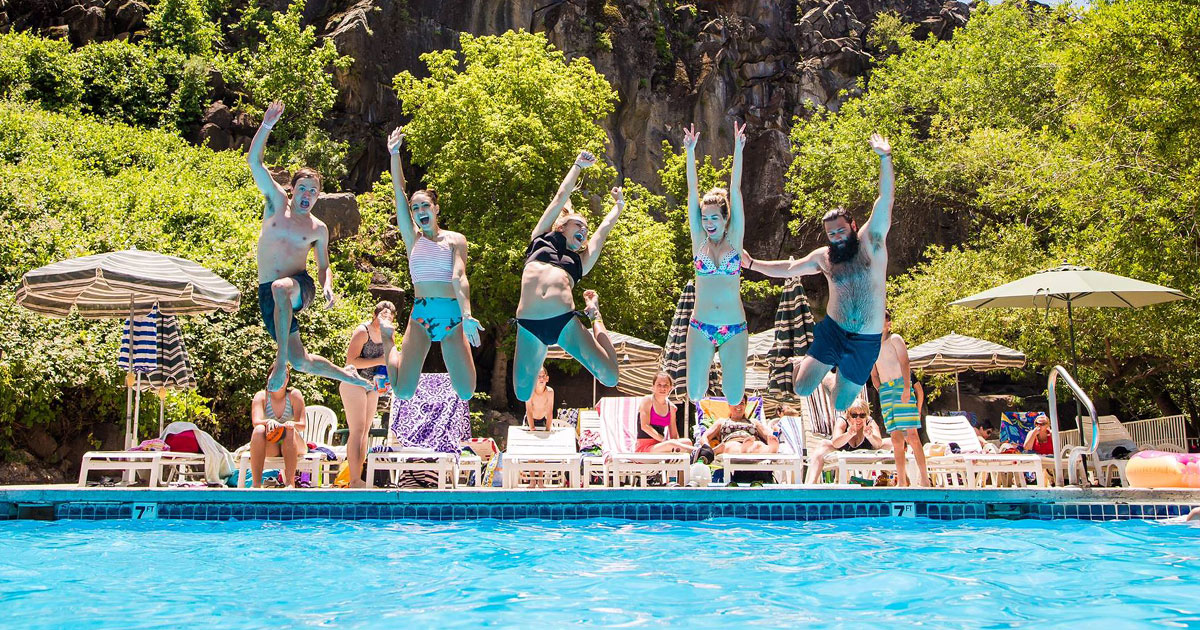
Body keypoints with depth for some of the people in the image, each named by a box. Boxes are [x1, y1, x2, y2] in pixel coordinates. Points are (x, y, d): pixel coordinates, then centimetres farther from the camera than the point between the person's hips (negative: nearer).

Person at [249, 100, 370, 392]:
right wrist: (266, 126, -9)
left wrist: (327, 287, -7)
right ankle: (345, 375, 26)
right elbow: (254, 161, 1)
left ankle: (281, 361, -39)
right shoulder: (276, 202, 7)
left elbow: (324, 266, 14)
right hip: (268, 292, 2)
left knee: (281, 287, -42)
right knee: (301, 361, -1)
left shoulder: (319, 229, 7)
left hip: (301, 285, -2)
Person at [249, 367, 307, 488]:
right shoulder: (261, 396, -4)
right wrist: (268, 422, -44)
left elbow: (302, 425, -15)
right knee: (259, 430, -29)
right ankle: (256, 483, -33)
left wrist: (292, 424, -39)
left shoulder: (294, 395, -6)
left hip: (294, 447, -1)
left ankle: (290, 482, -36)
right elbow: (255, 421, -21)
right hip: (270, 448, 1)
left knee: (289, 431, -32)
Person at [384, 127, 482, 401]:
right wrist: (394, 154, -3)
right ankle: (388, 344, 24)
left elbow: (459, 278, -8)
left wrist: (467, 315, -22)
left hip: (453, 314, 0)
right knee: (403, 392, -9)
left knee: (466, 394, -6)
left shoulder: (455, 240, 6)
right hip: (421, 313, 1)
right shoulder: (412, 238, 11)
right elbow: (399, 191, 6)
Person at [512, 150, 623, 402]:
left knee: (610, 379, -4)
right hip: (529, 325, -1)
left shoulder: (580, 260, 24)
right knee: (523, 396, -4)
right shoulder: (540, 239, 21)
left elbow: (604, 228, 35)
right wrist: (578, 165, 34)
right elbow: (561, 197, 27)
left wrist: (619, 204, 51)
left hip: (565, 323, 2)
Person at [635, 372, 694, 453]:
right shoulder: (647, 400, -2)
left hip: (659, 446, 6)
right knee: (671, 444, -34)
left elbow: (674, 435, 15)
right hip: (644, 448, -6)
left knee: (687, 442, -21)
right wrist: (663, 439, -20)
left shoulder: (671, 407, 13)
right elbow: (644, 426, -15)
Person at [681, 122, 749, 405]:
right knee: (695, 394, -3)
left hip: (735, 329, -1)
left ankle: (728, 369, 32)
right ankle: (705, 374, 33)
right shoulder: (699, 241, 3)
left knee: (734, 397, -2)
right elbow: (693, 193, -3)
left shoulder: (734, 239, 1)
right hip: (701, 327, 1)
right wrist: (690, 152, -8)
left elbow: (735, 192, -6)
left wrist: (738, 151, -12)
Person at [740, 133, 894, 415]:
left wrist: (885, 158, -25)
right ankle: (804, 363, 29)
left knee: (840, 405, 6)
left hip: (866, 341, -2)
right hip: (832, 330, 2)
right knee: (801, 389, -6)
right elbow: (788, 268, 20)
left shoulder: (870, 241, -6)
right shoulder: (823, 257, 4)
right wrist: (751, 263, 17)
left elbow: (885, 199, -15)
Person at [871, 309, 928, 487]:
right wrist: (881, 391, 8)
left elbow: (904, 363, -9)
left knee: (912, 434, -12)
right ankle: (901, 481, 3)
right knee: (896, 437, 2)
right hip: (885, 391, 5)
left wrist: (906, 388, -20)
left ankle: (924, 478, -10)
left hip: (901, 386, -5)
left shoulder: (895, 339, 2)